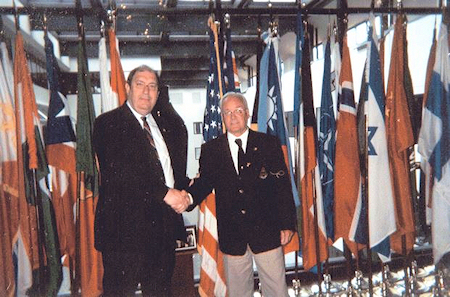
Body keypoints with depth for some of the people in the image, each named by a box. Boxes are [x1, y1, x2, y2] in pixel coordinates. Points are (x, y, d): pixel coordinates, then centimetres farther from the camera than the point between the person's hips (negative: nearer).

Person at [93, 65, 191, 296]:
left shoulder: (167, 124, 15)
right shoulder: (108, 123, -5)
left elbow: (178, 164, 20)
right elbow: (119, 172, -17)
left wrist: (182, 191, -1)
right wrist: (165, 193, -18)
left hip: (164, 225, 6)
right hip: (125, 225, -5)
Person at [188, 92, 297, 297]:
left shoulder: (269, 144, 1)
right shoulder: (211, 149, 4)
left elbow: (282, 186, -1)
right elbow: (204, 183, 3)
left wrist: (287, 224, -5)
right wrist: (188, 198, -19)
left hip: (266, 232, -1)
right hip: (231, 234, 1)